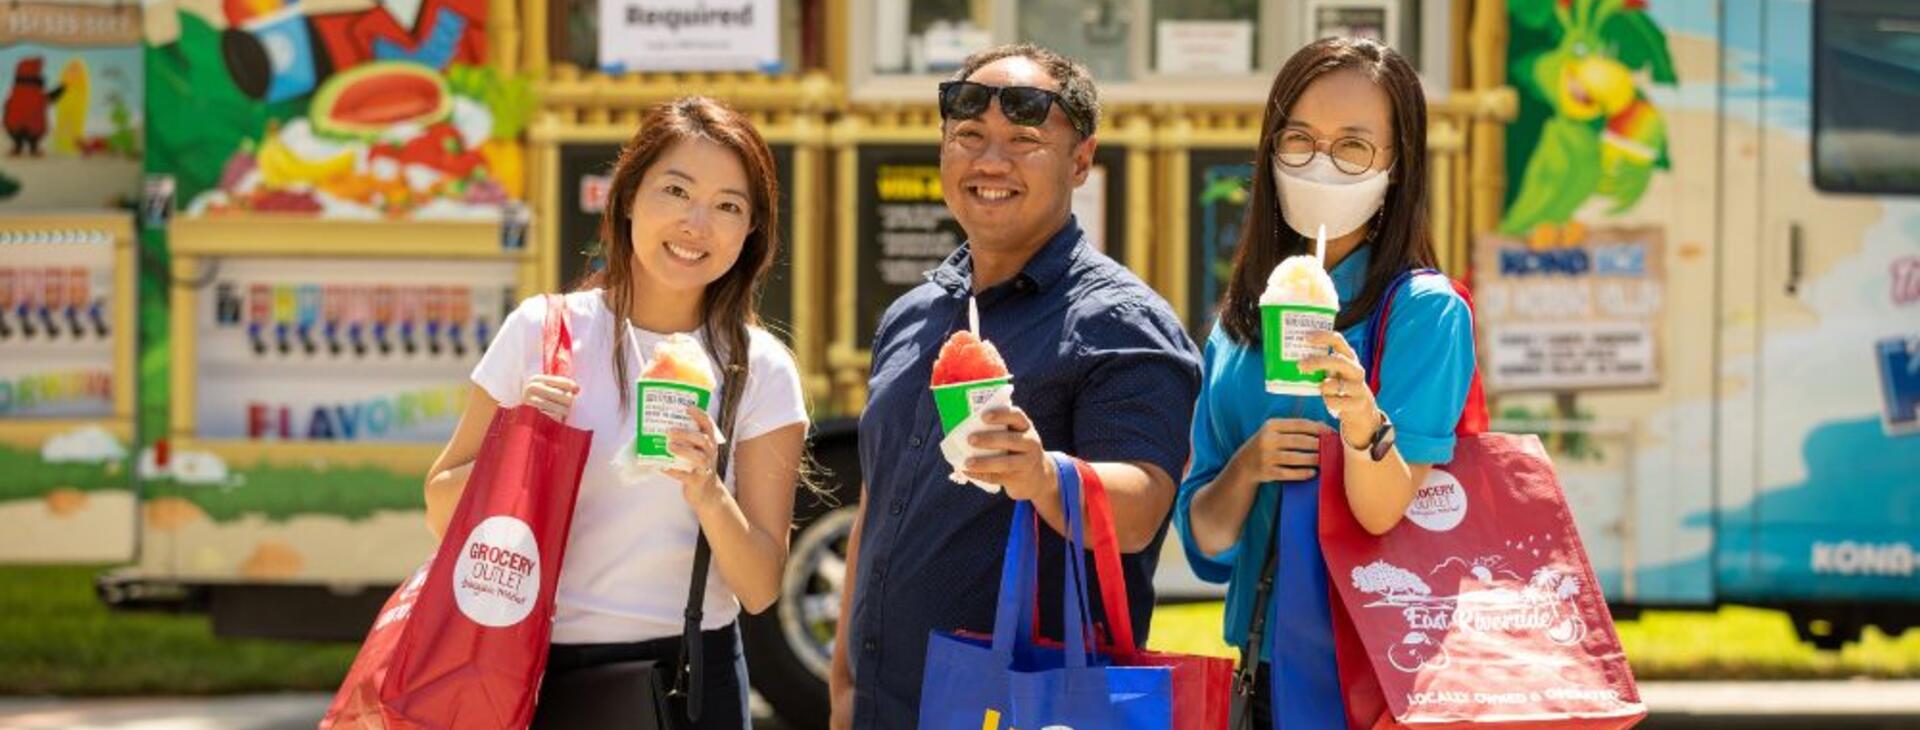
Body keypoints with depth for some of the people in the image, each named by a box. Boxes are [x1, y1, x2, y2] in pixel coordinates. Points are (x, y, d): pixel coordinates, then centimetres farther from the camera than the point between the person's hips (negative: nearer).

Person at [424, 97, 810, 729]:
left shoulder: (759, 371, -2)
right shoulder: (542, 331, -2)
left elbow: (758, 590, -5)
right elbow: (443, 515, 1)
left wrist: (709, 494, -22)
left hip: (689, 676, 0)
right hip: (537, 670, 0)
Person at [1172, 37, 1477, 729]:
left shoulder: (1425, 311, -10)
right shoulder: (1238, 327, 5)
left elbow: (1392, 519, -18)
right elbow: (1204, 543, 6)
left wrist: (1364, 426, -36)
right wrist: (1246, 468, -12)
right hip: (1265, 665, 5)